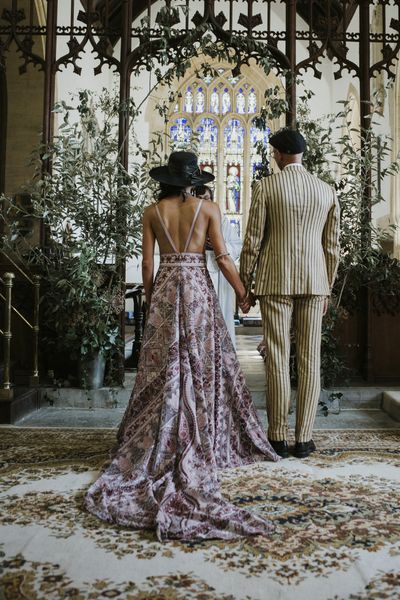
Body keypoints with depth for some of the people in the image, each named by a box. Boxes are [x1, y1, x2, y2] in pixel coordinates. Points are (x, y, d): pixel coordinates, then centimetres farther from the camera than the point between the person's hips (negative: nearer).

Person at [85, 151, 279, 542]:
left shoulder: (152, 212, 6)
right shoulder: (208, 209, 1)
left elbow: (147, 264, 4)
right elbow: (223, 258, -3)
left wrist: (151, 300, 15)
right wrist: (242, 292, 8)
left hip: (165, 288, 2)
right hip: (198, 288, -1)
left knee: (165, 367, 5)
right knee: (202, 364, 5)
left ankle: (160, 446, 11)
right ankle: (202, 442, 9)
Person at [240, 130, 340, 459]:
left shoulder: (265, 186, -2)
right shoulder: (327, 191, 8)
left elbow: (253, 241, -4)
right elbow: (332, 246, 8)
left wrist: (244, 284, 5)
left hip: (275, 281, -3)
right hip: (314, 282, 3)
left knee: (278, 360, 1)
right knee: (309, 361, 5)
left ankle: (278, 437, 8)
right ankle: (304, 438, 11)